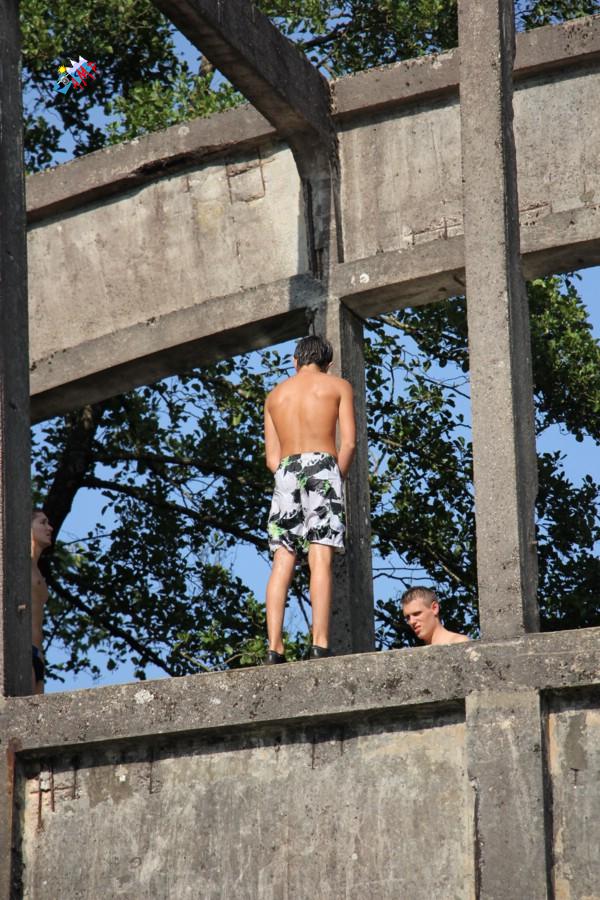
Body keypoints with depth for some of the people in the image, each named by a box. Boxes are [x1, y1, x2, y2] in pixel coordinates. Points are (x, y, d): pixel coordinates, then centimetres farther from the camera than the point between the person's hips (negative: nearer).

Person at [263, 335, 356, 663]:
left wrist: (292, 484, 13)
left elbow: (272, 457, 15)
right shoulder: (338, 386, 12)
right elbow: (349, 442, -1)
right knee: (321, 559, -12)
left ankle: (274, 648, -14)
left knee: (282, 562, -2)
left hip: (286, 472, 3)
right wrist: (338, 478, 7)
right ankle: (320, 644, -24)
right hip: (322, 466, -3)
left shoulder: (275, 395, 22)